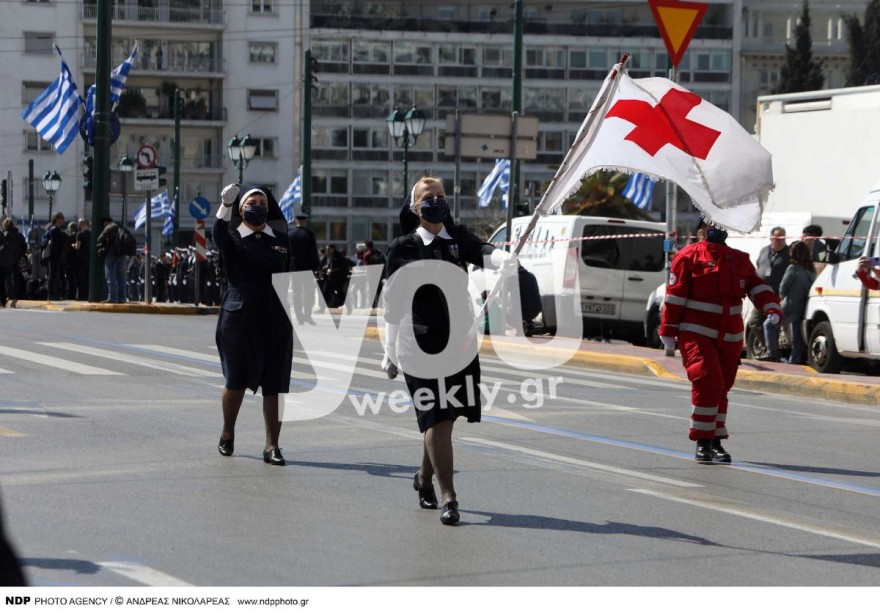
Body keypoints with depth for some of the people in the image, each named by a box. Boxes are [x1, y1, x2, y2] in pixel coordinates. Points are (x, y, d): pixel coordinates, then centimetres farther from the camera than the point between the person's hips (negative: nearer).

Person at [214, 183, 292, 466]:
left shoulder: (281, 241, 11)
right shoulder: (233, 239, 0)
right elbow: (219, 235, -24)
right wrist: (225, 206, -42)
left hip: (276, 320, 3)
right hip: (239, 318, -3)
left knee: (276, 385, -1)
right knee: (236, 381, 5)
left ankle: (272, 445, 3)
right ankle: (227, 433, 28)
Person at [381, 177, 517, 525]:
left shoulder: (458, 239, 9)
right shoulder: (403, 248, 0)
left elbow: (483, 251, -12)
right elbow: (393, 304, 3)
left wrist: (505, 260, -36)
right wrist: (390, 352, 4)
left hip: (460, 342, 4)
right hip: (419, 343, -4)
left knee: (443, 417, 12)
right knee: (436, 419, -9)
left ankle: (424, 478, 35)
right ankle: (447, 497, -7)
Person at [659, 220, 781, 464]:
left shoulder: (740, 260, 13)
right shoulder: (688, 257, -2)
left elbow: (757, 287, 6)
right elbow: (675, 295, -4)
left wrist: (772, 308, -14)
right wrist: (668, 331, -7)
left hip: (730, 336, 5)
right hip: (697, 333, -5)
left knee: (721, 387, 10)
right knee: (707, 382, -16)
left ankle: (716, 441, 20)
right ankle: (702, 442, -7)